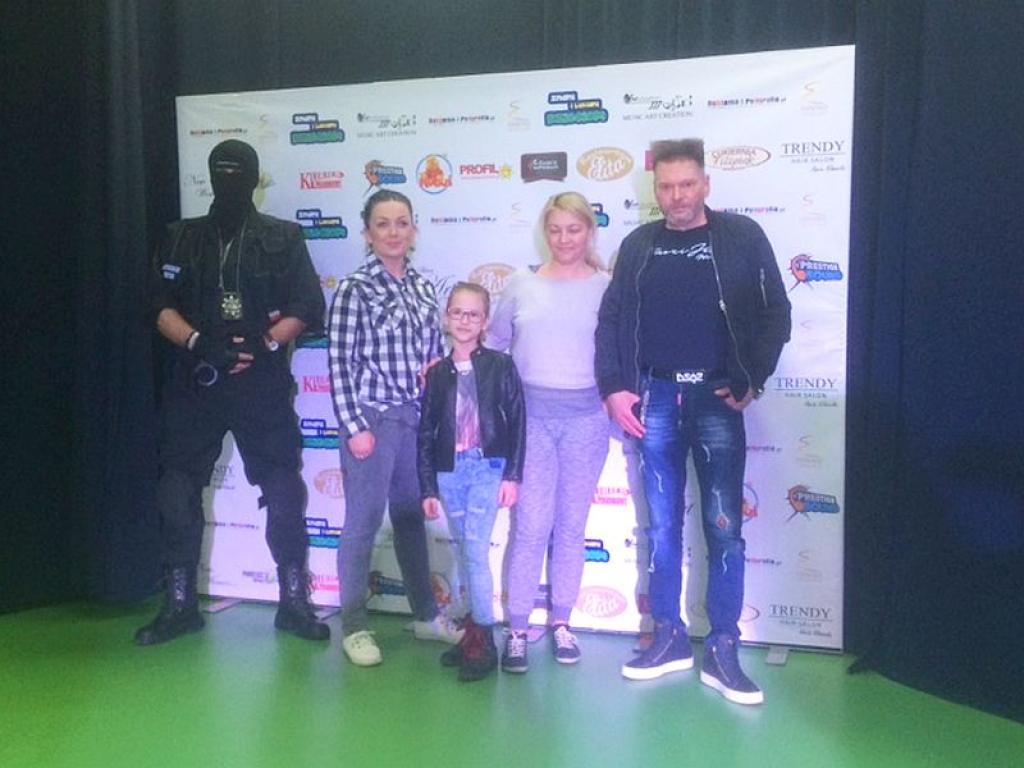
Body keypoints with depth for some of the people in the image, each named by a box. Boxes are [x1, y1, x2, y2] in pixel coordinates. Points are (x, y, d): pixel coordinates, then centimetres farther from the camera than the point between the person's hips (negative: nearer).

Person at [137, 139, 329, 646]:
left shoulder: (283, 238, 5)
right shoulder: (182, 238, 11)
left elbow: (307, 309, 0)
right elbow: (162, 307, 4)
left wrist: (263, 343, -14)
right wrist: (198, 342, -14)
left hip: (262, 385, -2)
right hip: (194, 382, 2)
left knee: (284, 493, -1)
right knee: (177, 494, 3)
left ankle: (293, 602, 13)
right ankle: (180, 605, 18)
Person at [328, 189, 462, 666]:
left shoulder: (422, 288, 9)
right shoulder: (354, 289, -7)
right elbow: (339, 363, -10)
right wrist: (354, 426, -13)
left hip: (416, 417, 6)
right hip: (372, 417, -5)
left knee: (412, 516, 16)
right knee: (363, 521, 2)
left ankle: (426, 615, 29)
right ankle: (354, 626, 15)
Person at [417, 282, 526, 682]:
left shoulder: (500, 365, -1)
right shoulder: (437, 373, 7)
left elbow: (516, 422, -2)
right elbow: (426, 432, 9)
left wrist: (512, 475, -6)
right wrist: (428, 488, 6)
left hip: (487, 467, -4)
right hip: (449, 471, 4)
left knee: (475, 550, -10)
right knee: (463, 554, 10)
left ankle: (483, 641, -1)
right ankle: (473, 631, 21)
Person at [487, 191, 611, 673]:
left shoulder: (607, 287, 2)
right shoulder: (521, 284, 4)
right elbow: (493, 345, 12)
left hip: (586, 417, 0)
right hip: (532, 415, 0)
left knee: (571, 525, 9)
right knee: (532, 526, -2)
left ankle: (561, 623, 23)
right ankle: (517, 629, 9)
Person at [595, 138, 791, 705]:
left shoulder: (742, 238, 1)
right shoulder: (638, 246, 9)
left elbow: (774, 314, -1)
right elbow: (611, 320, 9)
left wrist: (751, 381, -9)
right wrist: (614, 388, 0)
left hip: (716, 400, -2)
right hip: (656, 400, 3)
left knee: (723, 528, -1)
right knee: (662, 526, 8)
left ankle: (722, 652, 9)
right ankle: (669, 638, 20)